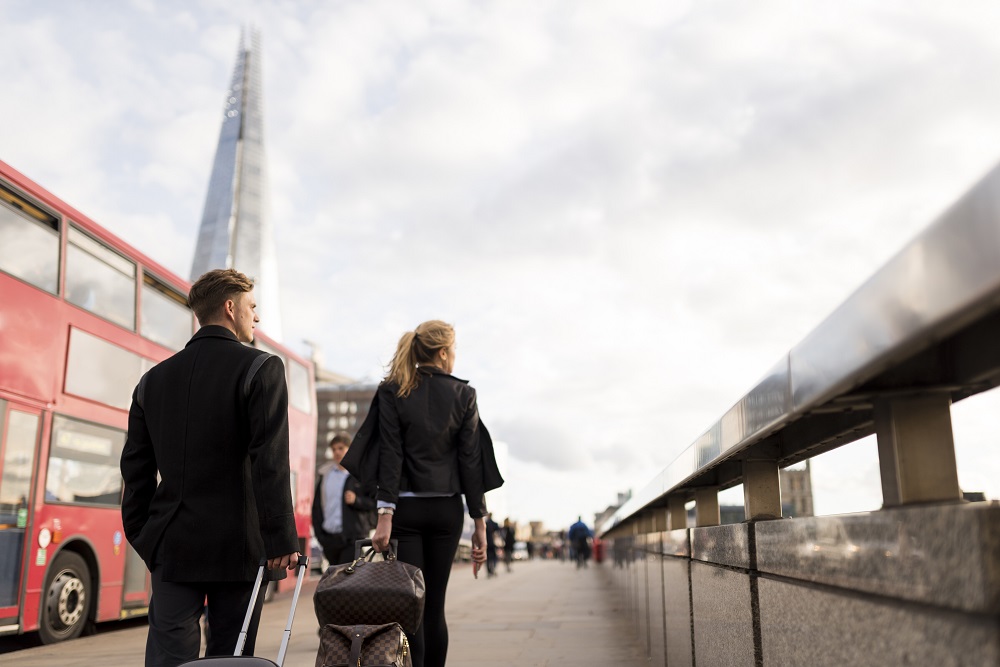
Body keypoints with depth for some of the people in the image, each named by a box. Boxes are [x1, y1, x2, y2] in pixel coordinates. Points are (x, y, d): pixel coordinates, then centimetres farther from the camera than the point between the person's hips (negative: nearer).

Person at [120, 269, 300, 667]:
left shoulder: (154, 379, 10)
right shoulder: (262, 368, -6)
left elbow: (136, 468, 12)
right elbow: (270, 462, -14)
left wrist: (141, 537, 20)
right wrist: (281, 540, -11)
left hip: (173, 546, 4)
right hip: (237, 545, -4)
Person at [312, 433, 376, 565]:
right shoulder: (325, 475, 14)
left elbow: (374, 502, -2)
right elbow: (317, 505, 14)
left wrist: (356, 500, -18)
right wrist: (319, 532, 6)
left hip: (352, 537, -5)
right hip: (329, 537, 5)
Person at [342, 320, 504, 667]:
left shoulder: (392, 391, -2)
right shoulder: (463, 395, 0)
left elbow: (390, 456, -9)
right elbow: (470, 462, -2)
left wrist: (385, 515, -11)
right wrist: (480, 523, 1)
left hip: (405, 508, -1)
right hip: (447, 510, 2)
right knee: (435, 606, 13)